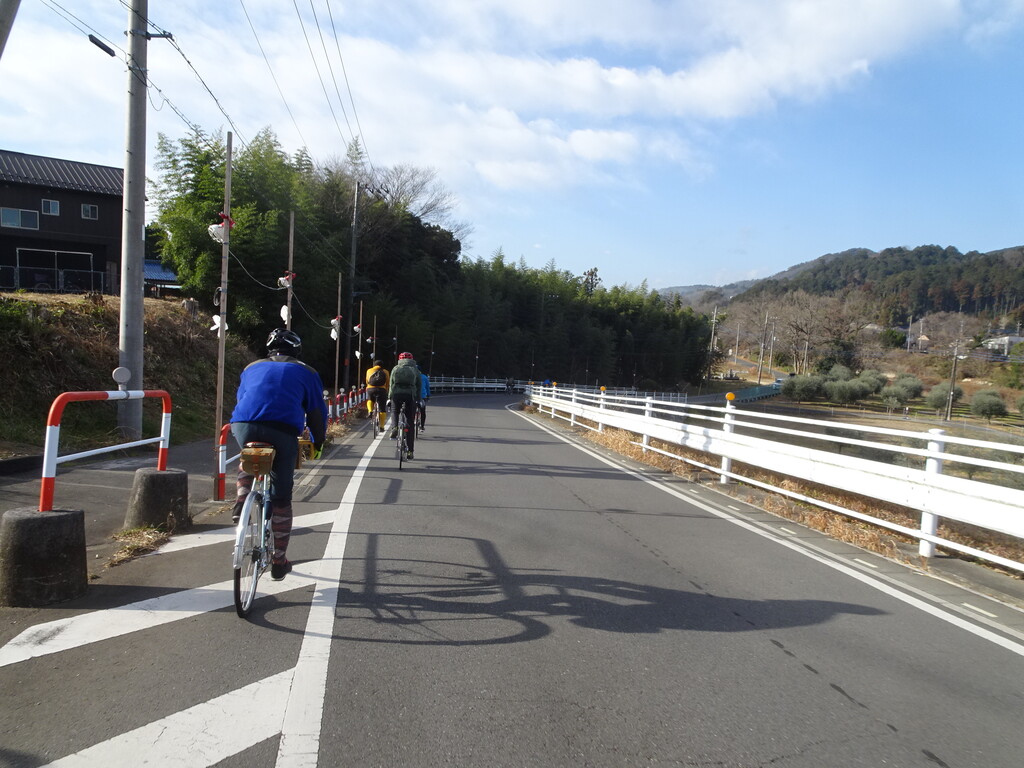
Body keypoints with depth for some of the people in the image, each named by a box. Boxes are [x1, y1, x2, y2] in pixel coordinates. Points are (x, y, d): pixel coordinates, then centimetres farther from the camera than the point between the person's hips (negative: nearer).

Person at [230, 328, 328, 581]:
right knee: (281, 498, 11)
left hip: (244, 426, 2)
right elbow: (317, 411, 23)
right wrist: (318, 442, 37)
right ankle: (279, 562, 16)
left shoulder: (252, 368, 29)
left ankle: (241, 501, 12)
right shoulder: (306, 372, 23)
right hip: (284, 432, -2)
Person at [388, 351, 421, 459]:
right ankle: (410, 451, 7)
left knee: (395, 413, 29)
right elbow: (418, 386, 16)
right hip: (410, 395, 0)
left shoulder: (396, 368, 19)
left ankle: (394, 428, -4)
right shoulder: (415, 370, 18)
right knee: (410, 424, 6)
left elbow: (391, 384, 16)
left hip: (396, 394, 0)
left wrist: (389, 398, 22)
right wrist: (418, 400, 23)